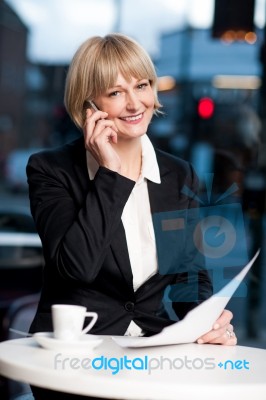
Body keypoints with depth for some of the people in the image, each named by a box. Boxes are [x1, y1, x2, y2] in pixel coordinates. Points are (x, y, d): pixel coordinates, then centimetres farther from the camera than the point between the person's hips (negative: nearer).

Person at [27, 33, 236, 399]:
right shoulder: (50, 170, -3)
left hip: (157, 348, 4)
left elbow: (190, 274, 9)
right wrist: (112, 172, -14)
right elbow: (76, 264, -17)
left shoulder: (181, 176, 9)